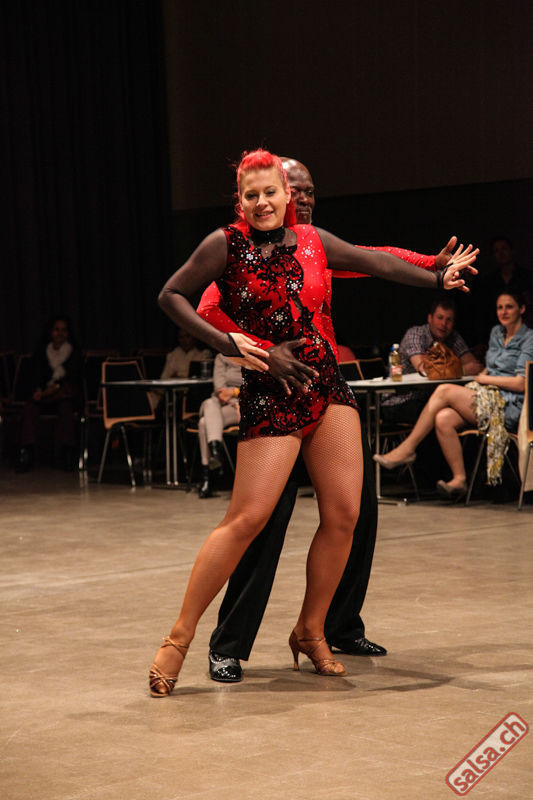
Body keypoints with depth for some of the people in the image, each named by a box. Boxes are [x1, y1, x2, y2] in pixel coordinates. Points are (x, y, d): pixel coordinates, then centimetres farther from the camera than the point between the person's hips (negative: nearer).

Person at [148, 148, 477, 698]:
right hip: (270, 395, -5)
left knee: (343, 514, 0)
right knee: (247, 517, -13)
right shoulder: (226, 245, -1)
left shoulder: (312, 241, 11)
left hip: (328, 387, 5)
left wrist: (439, 280, 31)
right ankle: (179, 638, -4)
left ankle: (310, 631, 18)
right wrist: (225, 344, -10)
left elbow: (376, 263, 23)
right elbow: (171, 297, 0)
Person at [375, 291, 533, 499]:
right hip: (489, 399, 7)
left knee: (444, 391, -21)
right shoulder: (496, 333, 20)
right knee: (443, 419, -23)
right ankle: (459, 479, -20)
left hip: (510, 407, -7)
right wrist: (483, 375, 2)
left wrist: (485, 379, -4)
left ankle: (407, 448, -15)